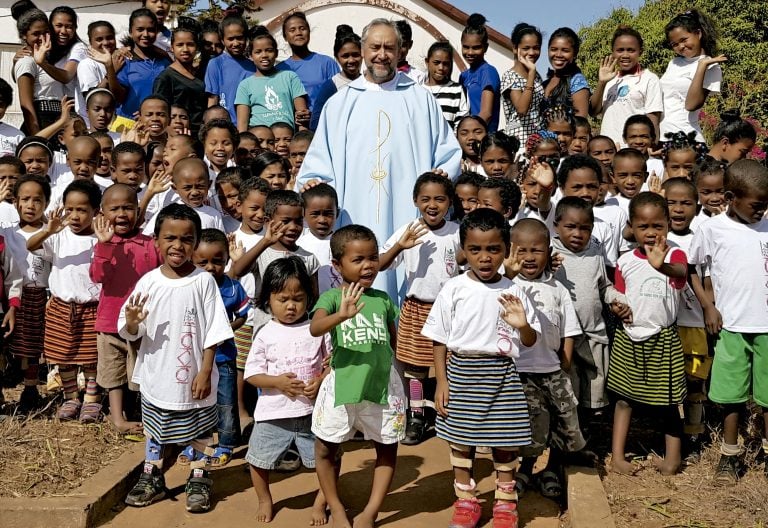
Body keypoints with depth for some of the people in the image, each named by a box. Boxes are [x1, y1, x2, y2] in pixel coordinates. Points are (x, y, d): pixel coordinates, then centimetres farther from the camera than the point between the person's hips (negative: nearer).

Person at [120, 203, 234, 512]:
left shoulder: (203, 281, -11)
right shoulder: (148, 282, -5)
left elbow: (213, 332, -9)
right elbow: (130, 333, -2)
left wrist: (205, 372, -11)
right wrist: (132, 322, -25)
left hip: (194, 378, -2)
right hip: (156, 378, 2)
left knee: (200, 431, 13)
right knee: (154, 431, 18)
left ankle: (199, 480, 31)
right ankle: (152, 479, 35)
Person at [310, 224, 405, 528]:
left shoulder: (383, 299, 5)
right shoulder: (332, 297, -7)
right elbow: (315, 327, -27)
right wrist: (342, 315, -45)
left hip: (383, 385, 3)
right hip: (343, 385, -3)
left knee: (387, 448, 12)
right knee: (326, 448, 10)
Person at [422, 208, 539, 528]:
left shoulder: (513, 293, -1)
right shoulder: (454, 290, -4)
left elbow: (531, 342, 4)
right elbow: (439, 340, 1)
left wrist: (523, 325, -18)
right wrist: (442, 381, -4)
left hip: (502, 374, 0)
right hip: (462, 372, 0)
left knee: (505, 441, 8)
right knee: (461, 440, 10)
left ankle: (505, 502, 27)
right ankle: (466, 502, 27)